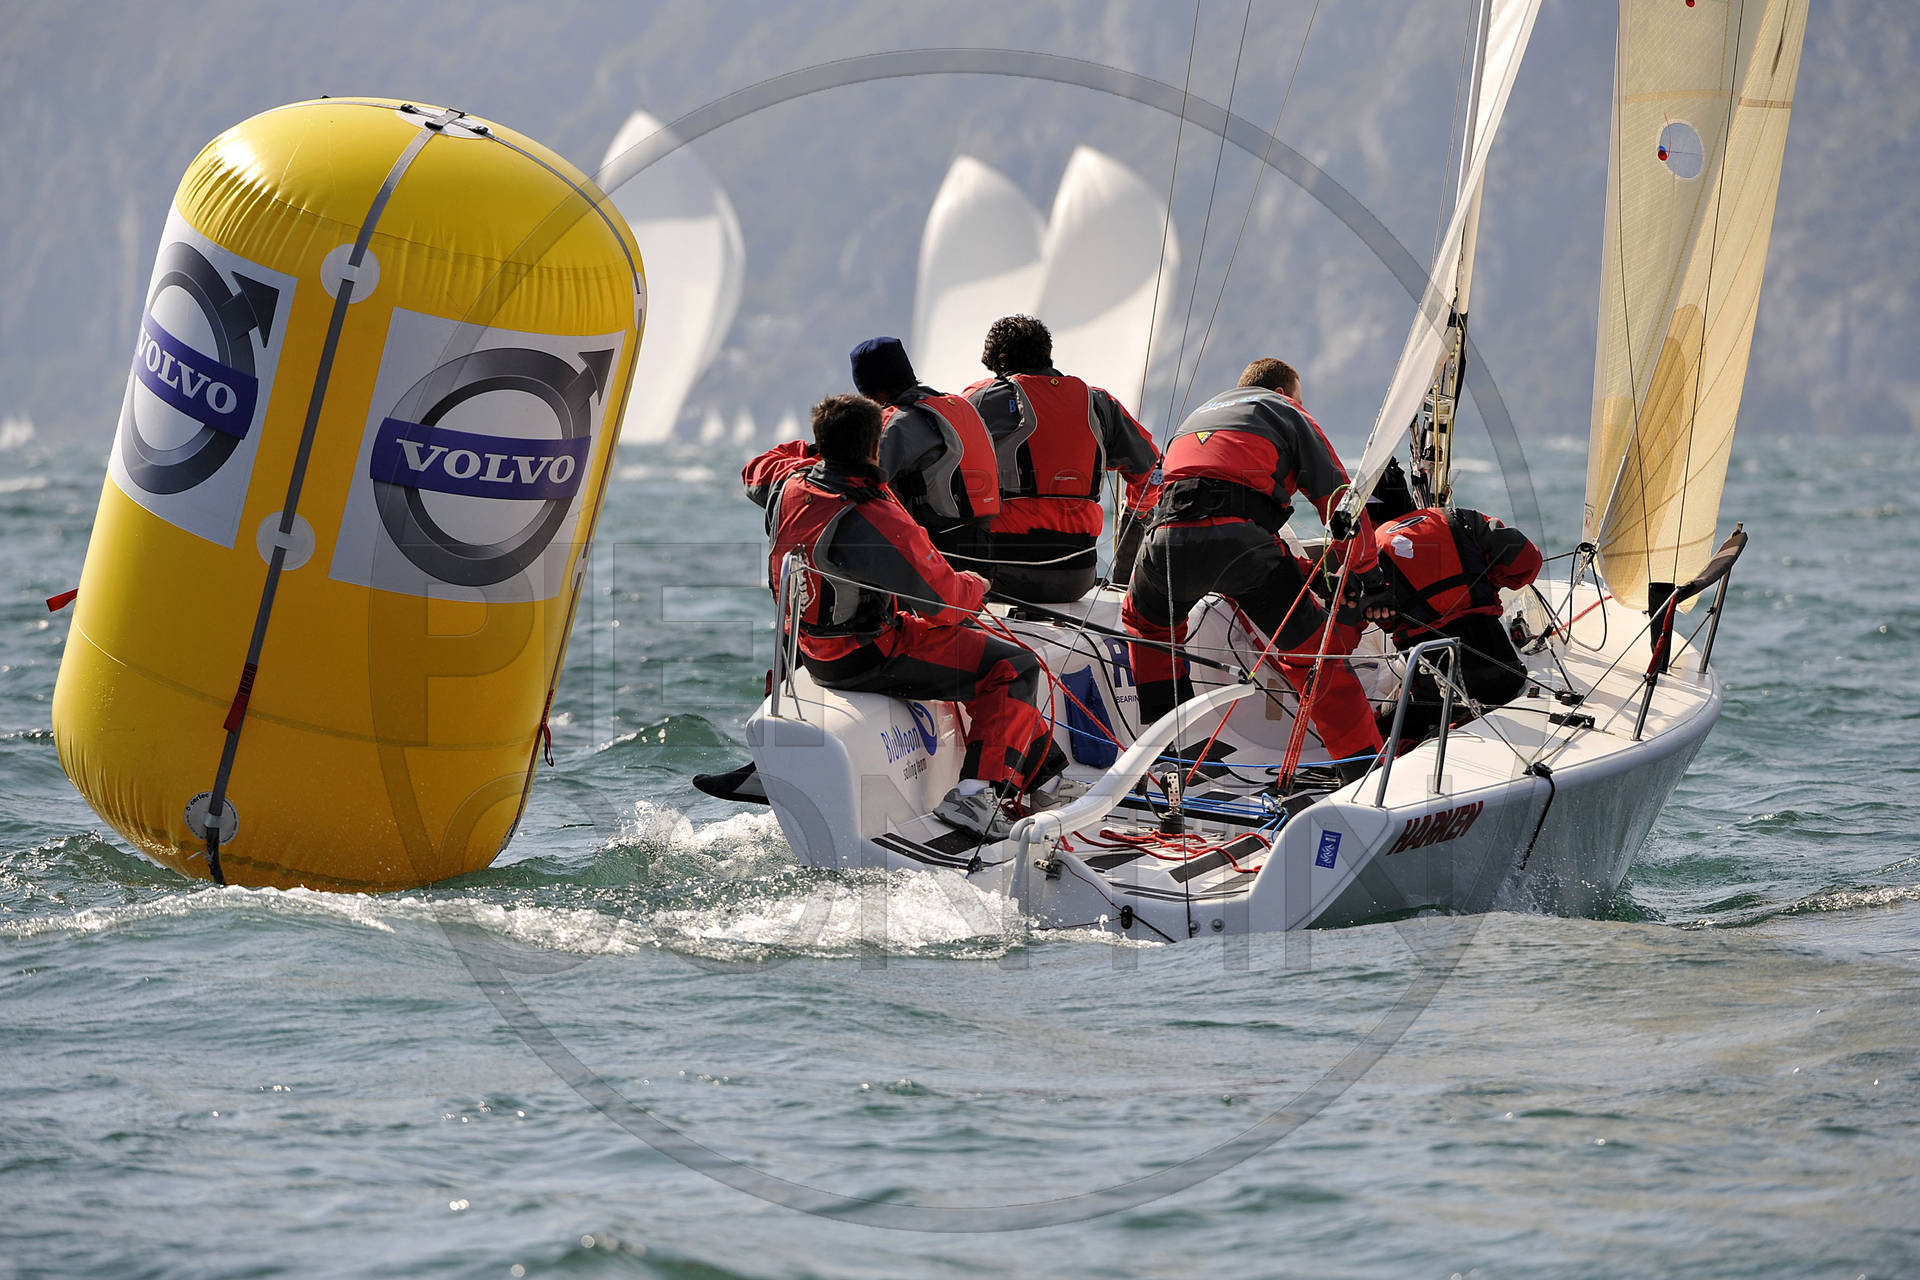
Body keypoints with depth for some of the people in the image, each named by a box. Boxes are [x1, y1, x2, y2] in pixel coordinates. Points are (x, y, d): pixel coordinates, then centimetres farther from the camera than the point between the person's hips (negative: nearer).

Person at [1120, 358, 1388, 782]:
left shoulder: (1197, 416, 40)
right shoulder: (1286, 411, 26)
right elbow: (1339, 497, 17)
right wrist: (1367, 578, 24)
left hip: (1169, 537, 3)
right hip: (1240, 536, -3)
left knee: (1146, 619, 34)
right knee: (1310, 650, 6)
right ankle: (1366, 768, 3)